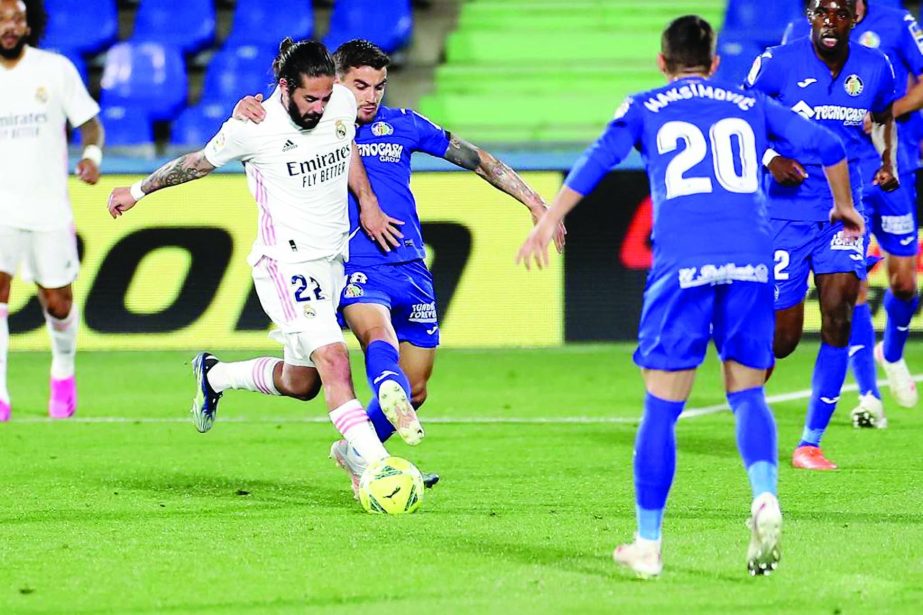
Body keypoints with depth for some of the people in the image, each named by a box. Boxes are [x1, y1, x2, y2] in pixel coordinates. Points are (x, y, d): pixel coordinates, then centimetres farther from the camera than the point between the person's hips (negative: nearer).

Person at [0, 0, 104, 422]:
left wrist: (92, 154, -17)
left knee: (58, 303, 9)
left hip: (50, 209, 0)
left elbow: (90, 122, 2)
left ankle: (63, 373, 39)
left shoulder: (57, 69, -2)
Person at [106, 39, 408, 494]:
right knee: (333, 359, -23)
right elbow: (198, 163, 4)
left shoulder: (343, 102, 0)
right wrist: (137, 192, 16)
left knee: (300, 383, 13)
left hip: (333, 259, 7)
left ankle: (215, 375, 39)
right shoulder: (253, 127, -13)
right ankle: (375, 464, -28)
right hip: (285, 262, -6)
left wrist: (368, 202, 9)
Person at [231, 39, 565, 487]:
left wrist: (534, 202, 11)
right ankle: (390, 395, -66)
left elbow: (477, 160, 15)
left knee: (416, 390, 9)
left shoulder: (403, 125, 10)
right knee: (377, 332, -36)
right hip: (355, 266, -4)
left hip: (410, 267, 4)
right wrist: (246, 110, -29)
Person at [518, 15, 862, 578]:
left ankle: (648, 544, 6)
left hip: (683, 265, -2)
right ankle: (765, 496, -17)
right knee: (747, 393, 11)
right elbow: (826, 144, 19)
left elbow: (595, 163, 2)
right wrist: (844, 207, 34)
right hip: (751, 261, 2)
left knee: (662, 407, 3)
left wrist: (548, 223, 8)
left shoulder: (645, 109, 16)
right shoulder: (750, 104, 21)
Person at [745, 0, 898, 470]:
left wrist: (889, 162, 4)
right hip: (787, 213, -2)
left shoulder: (874, 68, 2)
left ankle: (810, 443, -3)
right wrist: (770, 159, -17)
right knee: (782, 337, -2)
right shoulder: (777, 64, -9)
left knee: (837, 316, -15)